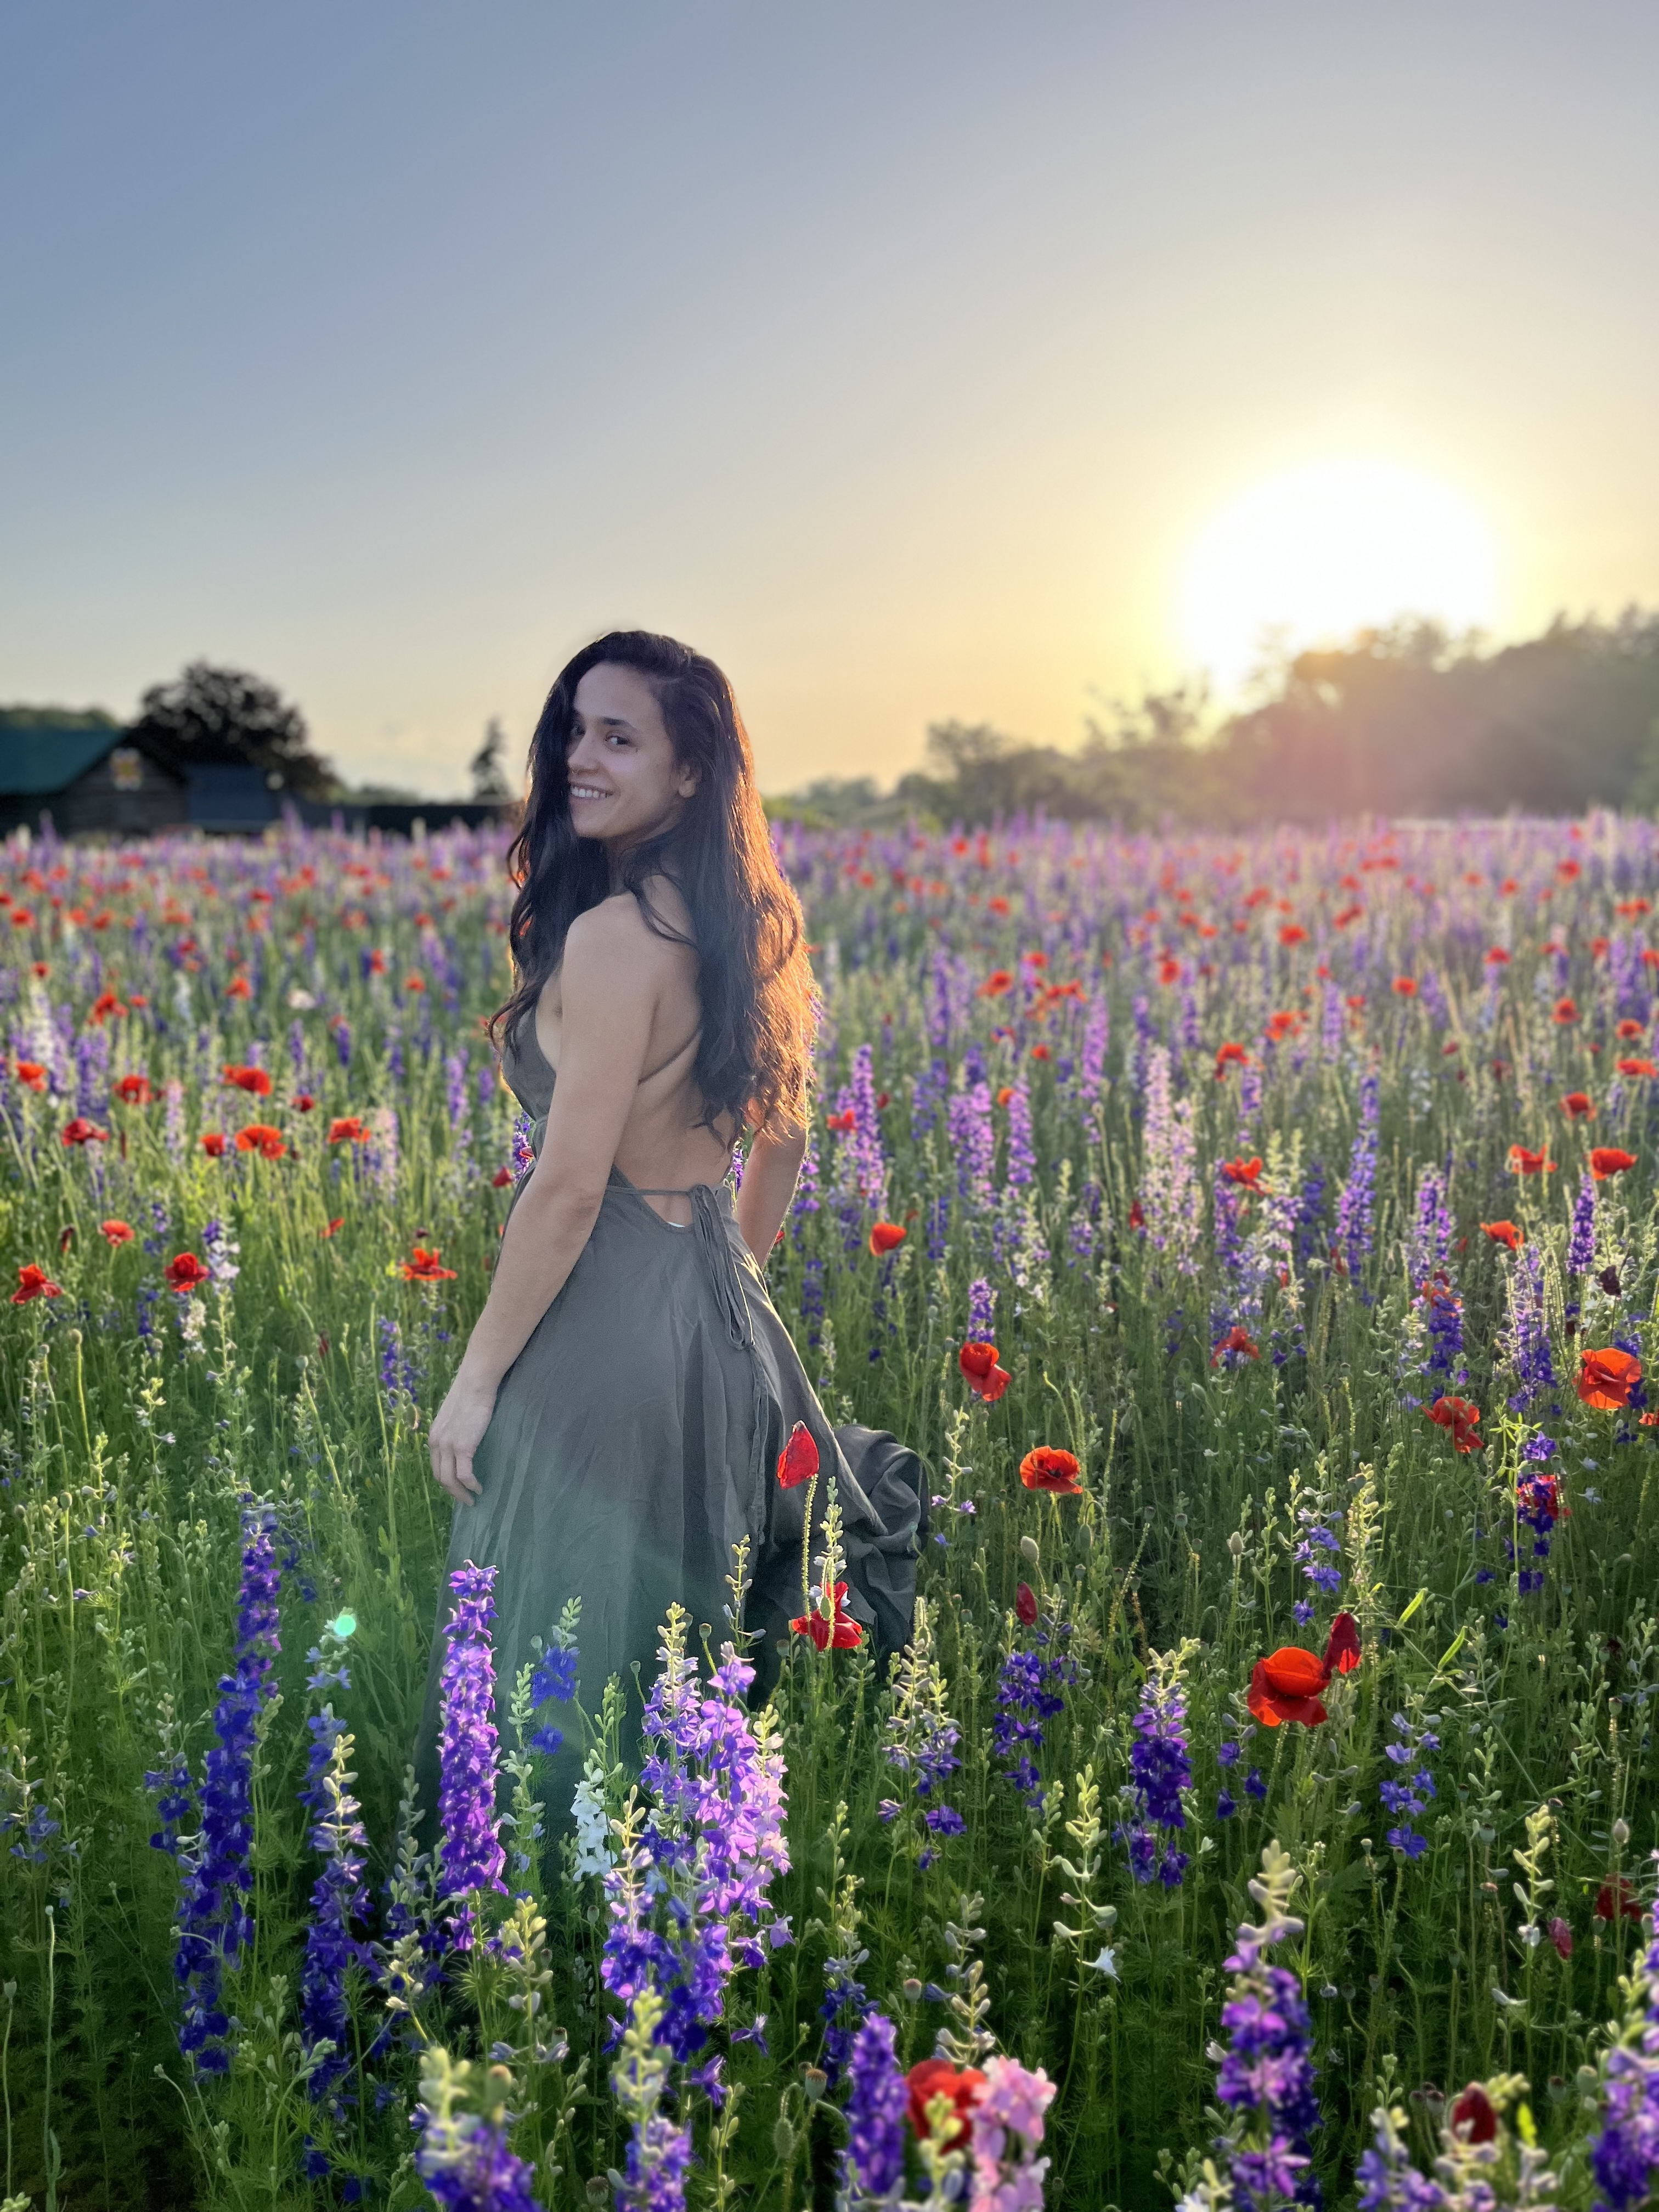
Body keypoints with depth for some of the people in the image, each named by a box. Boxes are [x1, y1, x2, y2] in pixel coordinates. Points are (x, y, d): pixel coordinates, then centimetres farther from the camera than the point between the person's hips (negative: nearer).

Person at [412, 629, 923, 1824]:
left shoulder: (611, 933, -19)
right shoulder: (736, 921, 7)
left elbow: (569, 1188, -21)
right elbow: (783, 1133, 16)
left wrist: (475, 1379, -12)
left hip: (606, 1320, -9)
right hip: (722, 1311, 9)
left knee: (567, 1656, 6)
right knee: (700, 1627, 22)